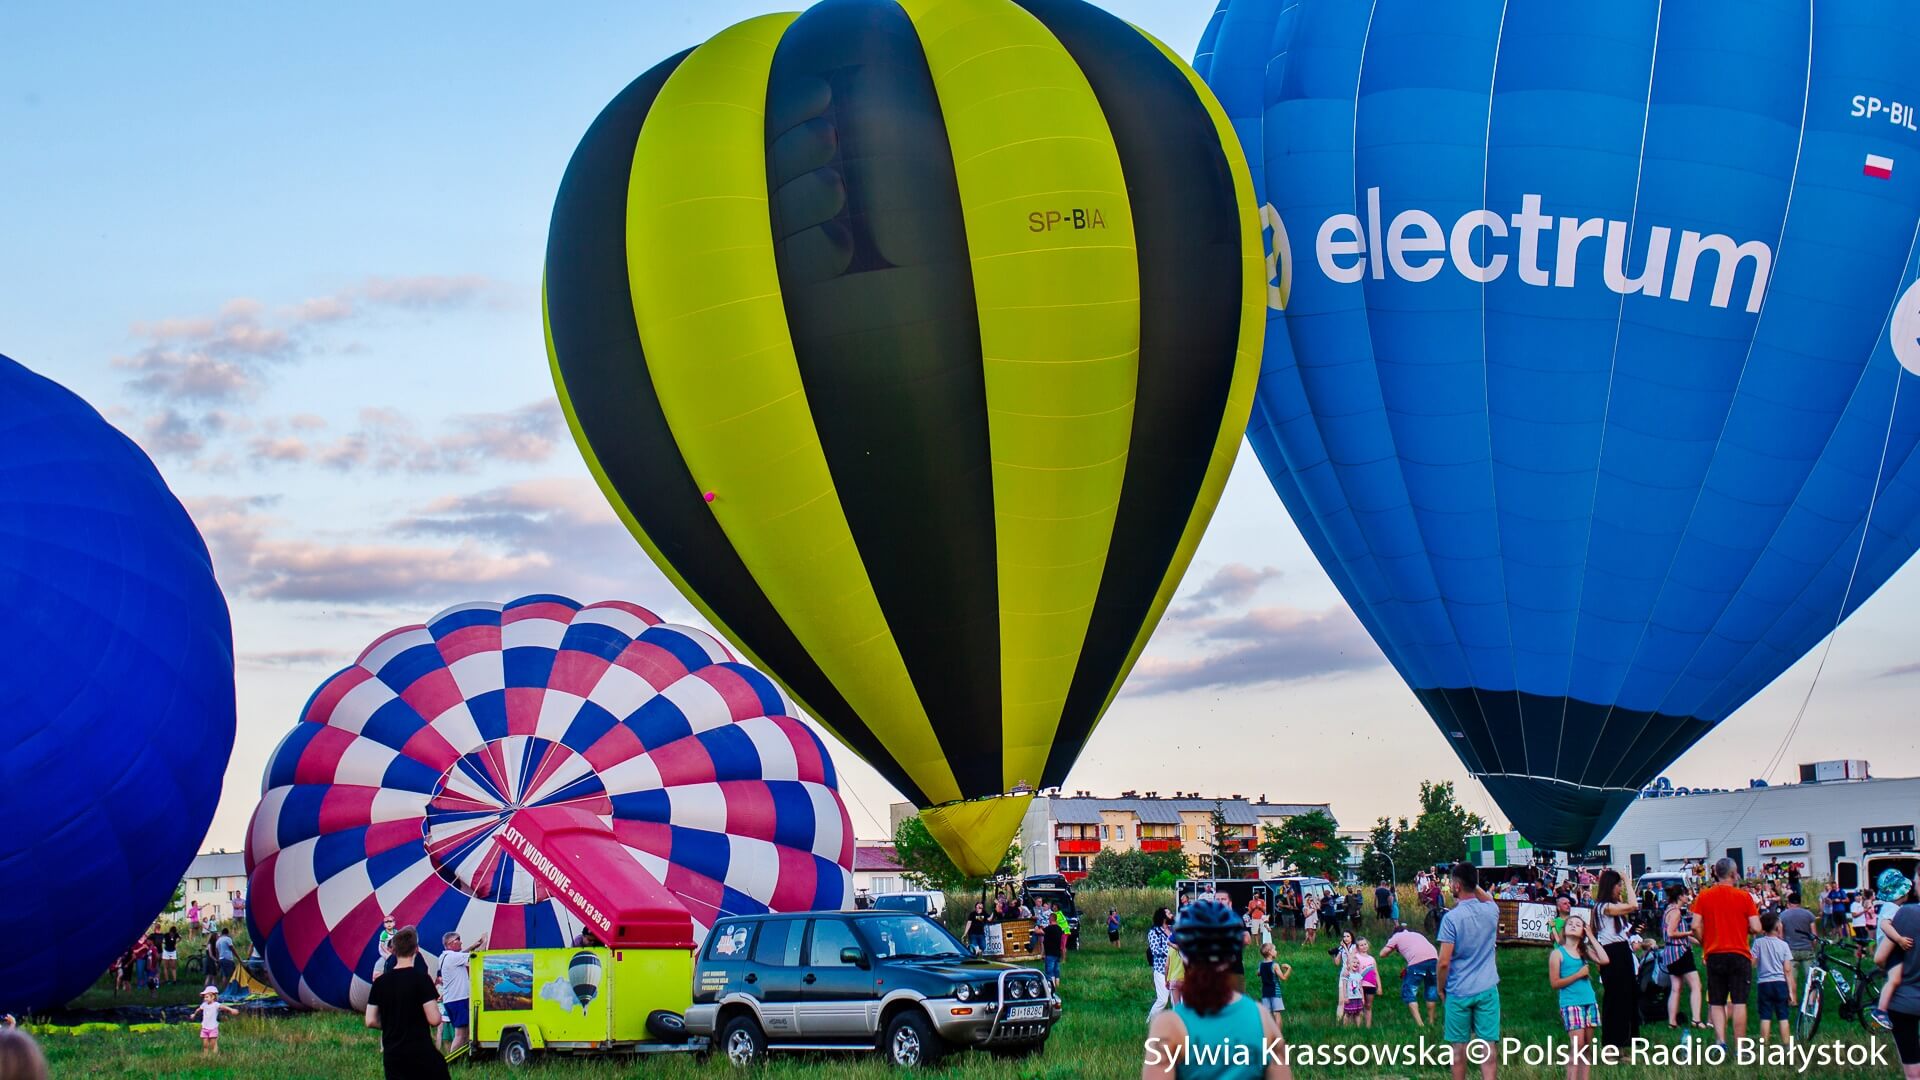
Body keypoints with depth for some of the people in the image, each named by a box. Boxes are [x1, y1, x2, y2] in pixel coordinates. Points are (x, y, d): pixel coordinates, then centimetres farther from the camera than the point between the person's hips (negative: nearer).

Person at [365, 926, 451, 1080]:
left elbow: (371, 1021, 4)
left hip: (391, 1056, 5)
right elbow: (434, 1020, -15)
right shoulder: (421, 979, -12)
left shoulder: (380, 982, 3)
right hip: (421, 1053, -4)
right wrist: (434, 1003, 5)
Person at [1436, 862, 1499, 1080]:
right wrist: (1473, 883, 21)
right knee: (1488, 1045, 1)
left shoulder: (1451, 918, -14)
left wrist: (1441, 989, 1)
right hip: (1487, 989, 3)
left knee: (1459, 1047, 9)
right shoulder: (1491, 911, -1)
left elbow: (1444, 962, -13)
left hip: (1459, 991, -3)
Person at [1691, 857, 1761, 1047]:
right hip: (1739, 955, -2)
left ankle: (1720, 1040, -5)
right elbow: (1756, 928, -7)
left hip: (1714, 955, 2)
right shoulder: (1744, 896, -4)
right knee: (1739, 1002, 0)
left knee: (1716, 1003, 9)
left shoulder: (1704, 896, 1)